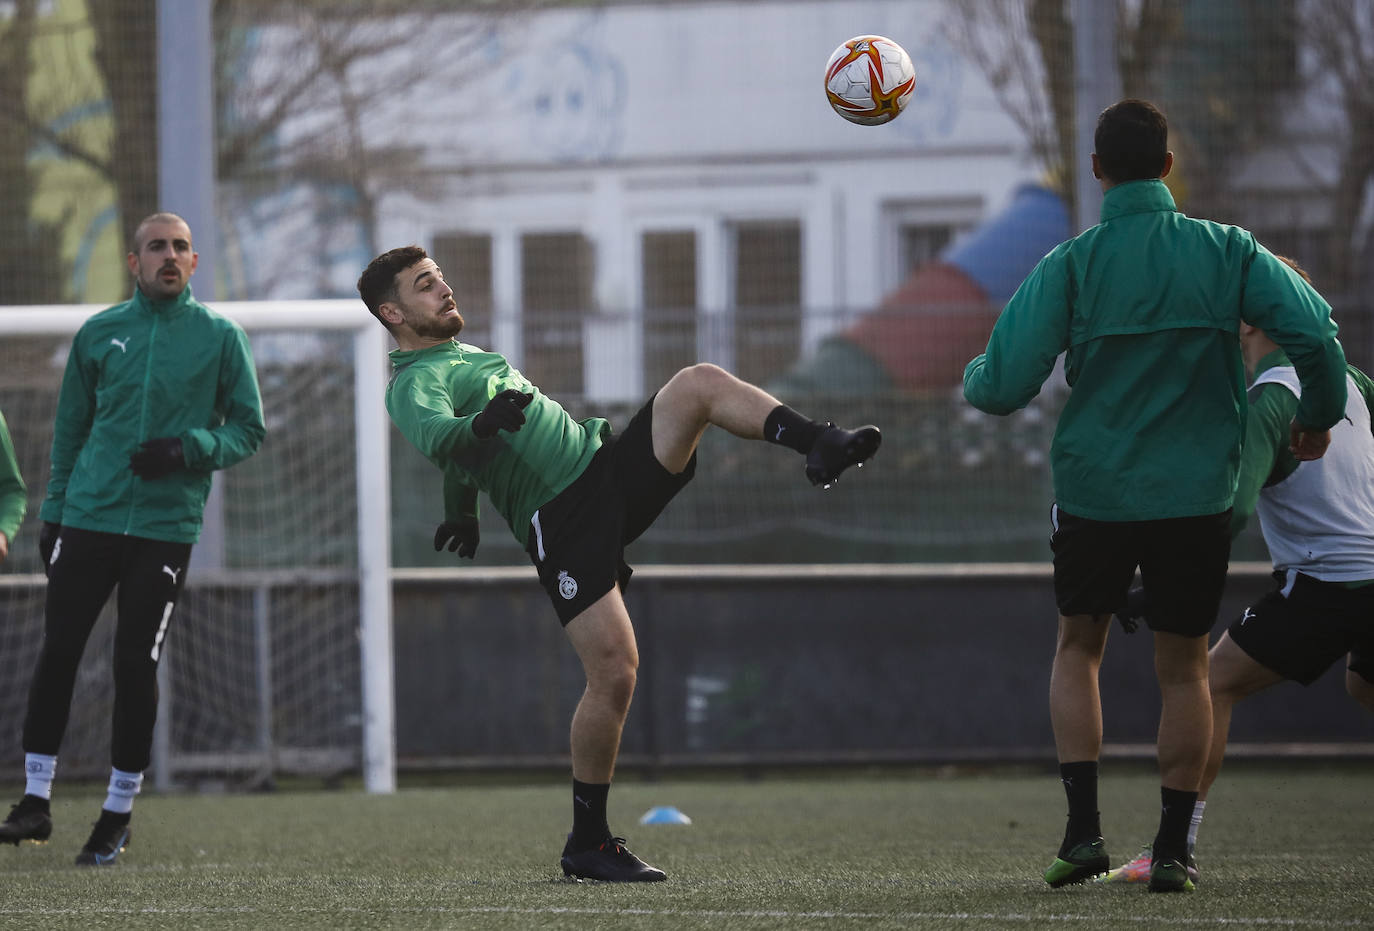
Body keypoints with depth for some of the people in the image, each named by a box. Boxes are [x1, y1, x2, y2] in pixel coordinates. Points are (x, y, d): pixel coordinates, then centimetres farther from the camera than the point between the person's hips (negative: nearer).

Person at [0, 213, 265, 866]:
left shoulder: (221, 337, 3)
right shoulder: (99, 334, 8)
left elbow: (247, 428, 5)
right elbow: (69, 430, 15)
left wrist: (188, 449, -13)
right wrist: (53, 511, 10)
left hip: (166, 525, -2)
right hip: (88, 517, 2)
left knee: (136, 665, -2)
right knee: (57, 653, -3)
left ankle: (118, 814, 9)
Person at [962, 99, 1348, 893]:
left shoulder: (1071, 266, -9)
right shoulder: (1226, 252, -6)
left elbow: (1003, 386, -11)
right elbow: (1315, 333, -13)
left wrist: (974, 377, 13)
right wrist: (1319, 416, 6)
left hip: (1093, 492, 0)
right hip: (1197, 493, 0)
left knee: (1079, 646, 18)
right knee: (1184, 665, 10)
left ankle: (1084, 828, 8)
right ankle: (1173, 850, 8)